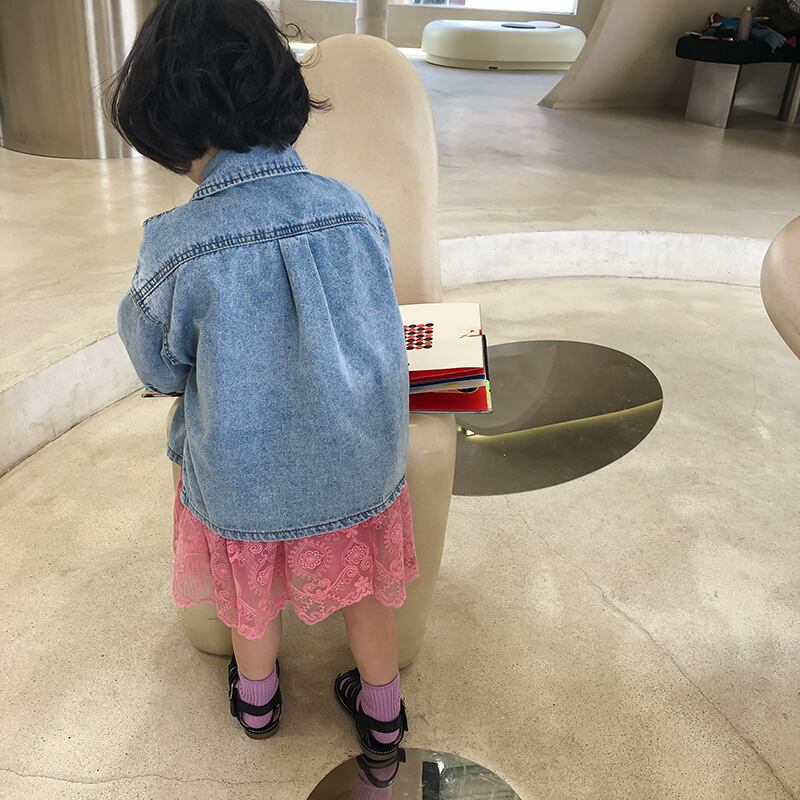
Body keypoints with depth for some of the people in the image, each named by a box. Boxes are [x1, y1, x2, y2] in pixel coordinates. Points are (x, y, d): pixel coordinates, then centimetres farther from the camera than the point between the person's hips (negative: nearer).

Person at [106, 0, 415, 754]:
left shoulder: (177, 247, -25)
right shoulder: (353, 210, -16)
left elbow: (160, 369, -8)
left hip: (244, 482, -1)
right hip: (358, 466, 2)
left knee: (251, 597, 28)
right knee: (364, 586, 25)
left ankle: (256, 698, 57)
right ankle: (382, 714, 48)